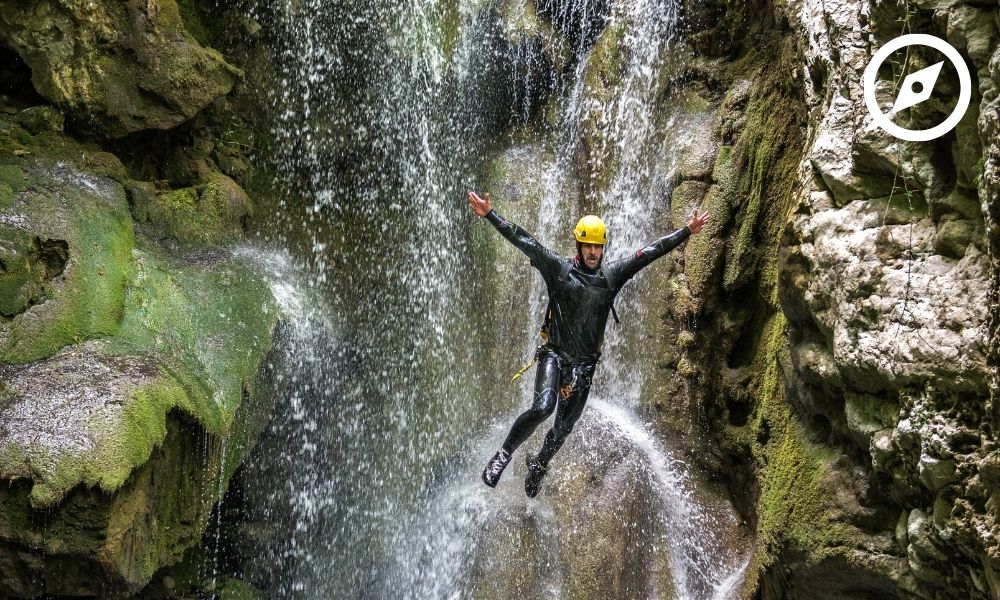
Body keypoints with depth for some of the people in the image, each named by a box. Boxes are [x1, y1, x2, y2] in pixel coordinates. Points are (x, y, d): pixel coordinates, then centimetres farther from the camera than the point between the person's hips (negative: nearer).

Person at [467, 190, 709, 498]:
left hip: (585, 364, 4)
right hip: (554, 354, -3)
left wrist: (687, 230, 9)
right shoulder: (559, 268, -3)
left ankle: (538, 464, 37)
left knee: (564, 426, 9)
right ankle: (503, 455, -5)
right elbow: (523, 241, -9)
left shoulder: (612, 274, 5)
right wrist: (489, 215, -15)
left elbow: (651, 251, 7)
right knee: (542, 407, -26)